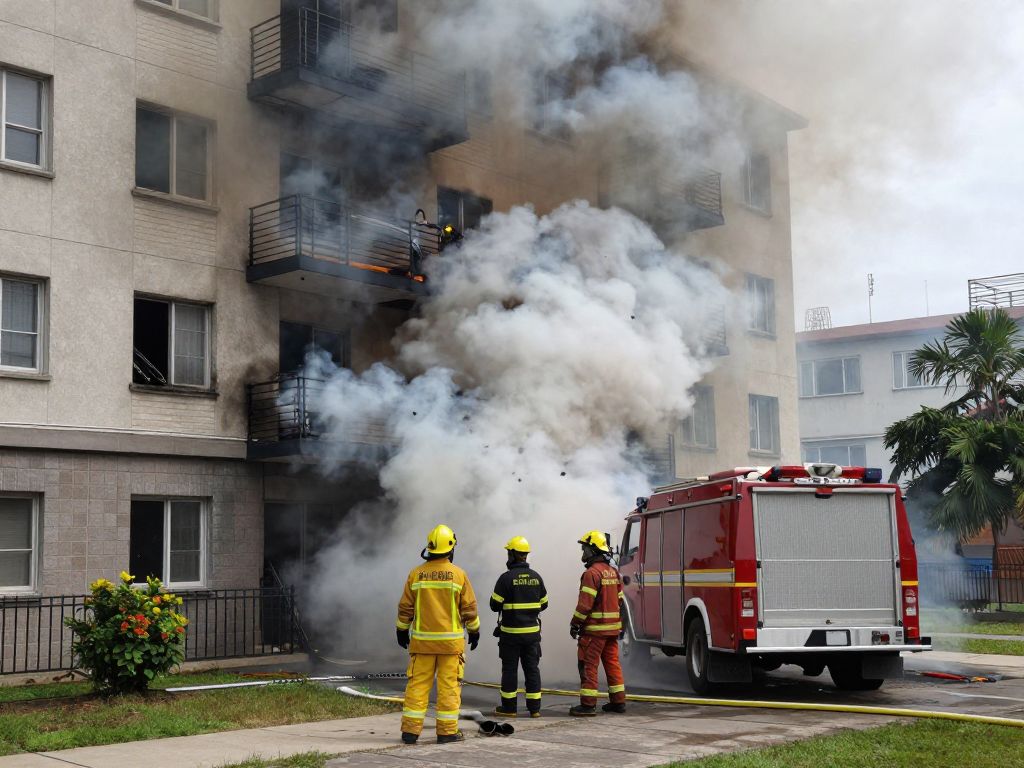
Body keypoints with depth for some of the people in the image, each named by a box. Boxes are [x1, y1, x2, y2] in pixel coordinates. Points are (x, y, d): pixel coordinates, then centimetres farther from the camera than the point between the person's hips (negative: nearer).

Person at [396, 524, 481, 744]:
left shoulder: (416, 574, 0)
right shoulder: (458, 574, -6)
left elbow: (405, 607, 5)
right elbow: (469, 607, -2)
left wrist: (402, 631, 17)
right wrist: (474, 631, 11)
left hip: (422, 639, 2)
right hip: (451, 639, -2)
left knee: (418, 684, 6)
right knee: (449, 685, 3)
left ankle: (410, 729, 6)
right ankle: (447, 730, 6)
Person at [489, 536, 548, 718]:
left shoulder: (506, 578, -12)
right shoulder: (536, 577, 2)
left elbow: (495, 605, -10)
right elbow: (543, 604, 9)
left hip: (511, 631, -4)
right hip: (532, 631, 4)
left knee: (510, 669, 4)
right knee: (532, 668, 8)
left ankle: (509, 707, 9)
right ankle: (534, 708, 9)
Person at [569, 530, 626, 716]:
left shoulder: (592, 573, -16)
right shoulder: (613, 572, 12)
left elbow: (585, 603, -19)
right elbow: (619, 600, 16)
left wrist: (575, 624, -12)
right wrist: (620, 624, 21)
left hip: (594, 628, -9)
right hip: (612, 628, 9)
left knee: (588, 665, -4)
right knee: (612, 663, 13)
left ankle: (588, 704, -4)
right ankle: (618, 701, 16)